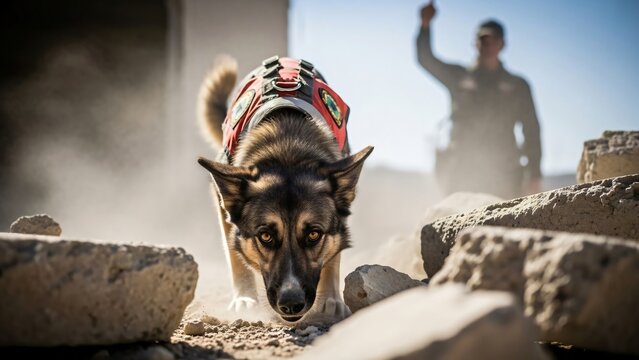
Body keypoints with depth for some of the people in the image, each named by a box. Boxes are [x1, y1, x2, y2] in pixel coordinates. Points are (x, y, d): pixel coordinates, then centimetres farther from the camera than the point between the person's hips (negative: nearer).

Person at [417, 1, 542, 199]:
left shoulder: (517, 86, 15)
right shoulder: (458, 77, 16)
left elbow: (531, 130, 12)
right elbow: (426, 59, 3)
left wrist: (534, 176, 3)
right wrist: (426, 25, -14)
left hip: (503, 175, 0)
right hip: (462, 173, 0)